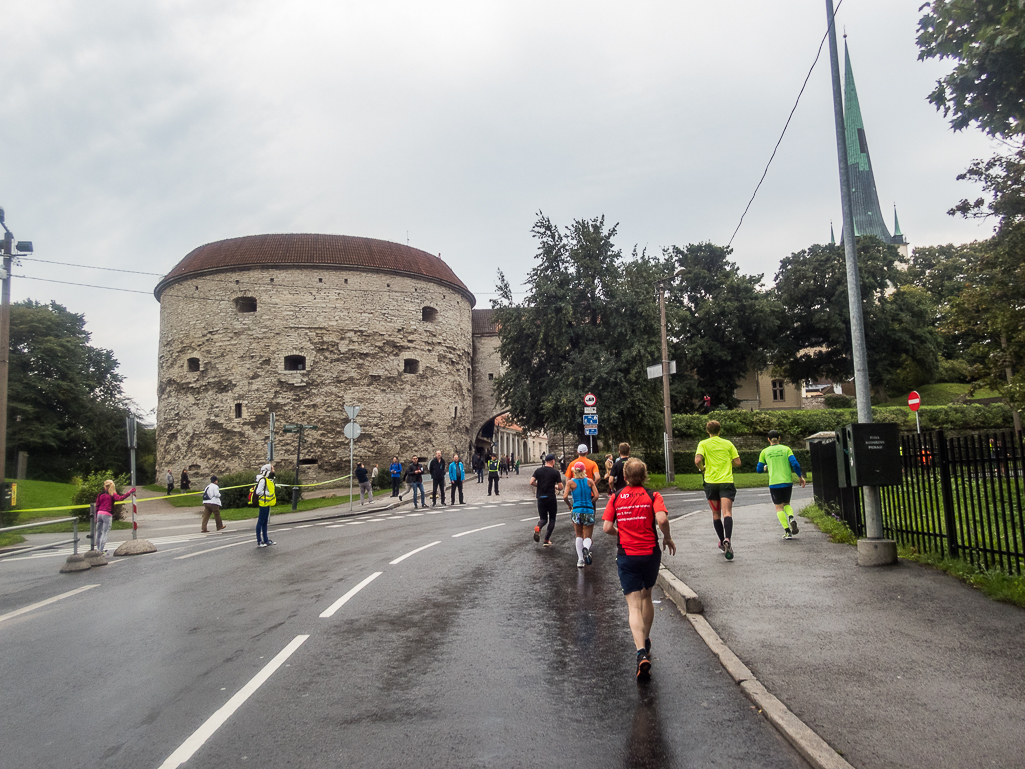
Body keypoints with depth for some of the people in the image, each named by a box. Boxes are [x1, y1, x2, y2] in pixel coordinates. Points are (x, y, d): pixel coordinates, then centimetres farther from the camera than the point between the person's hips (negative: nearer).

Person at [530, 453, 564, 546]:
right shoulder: (556, 472, -4)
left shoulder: (538, 470, 4)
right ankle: (547, 540, 6)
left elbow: (532, 482, -4)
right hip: (551, 498, -3)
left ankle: (538, 528, -22)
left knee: (543, 519, 12)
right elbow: (560, 487, -7)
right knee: (552, 519, 12)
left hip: (541, 498, 3)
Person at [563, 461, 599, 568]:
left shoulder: (571, 482, -1)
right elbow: (596, 496, -4)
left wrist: (570, 505, 8)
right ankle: (586, 548, -25)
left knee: (579, 536, 17)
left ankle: (580, 560, 8)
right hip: (589, 511, 0)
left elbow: (565, 496, -10)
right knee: (587, 536, 10)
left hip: (577, 510, 0)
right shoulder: (590, 481, 2)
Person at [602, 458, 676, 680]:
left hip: (626, 556, -1)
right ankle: (646, 640, 40)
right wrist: (668, 538, -2)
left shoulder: (616, 497, 1)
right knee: (646, 597, 23)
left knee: (634, 606, -2)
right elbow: (662, 519, -20)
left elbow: (607, 527, -5)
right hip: (650, 553, 1)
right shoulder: (652, 496, -2)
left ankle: (642, 653, -19)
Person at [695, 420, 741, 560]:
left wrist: (702, 469, 5)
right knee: (727, 512, -9)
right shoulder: (728, 443, 7)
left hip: (711, 482, 0)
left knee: (716, 514, 14)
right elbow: (737, 462, 6)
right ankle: (727, 540, -30)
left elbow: (697, 460, -14)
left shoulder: (703, 444, 1)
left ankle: (722, 542, 22)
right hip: (727, 481, 0)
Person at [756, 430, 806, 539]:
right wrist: (801, 477, 5)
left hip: (774, 483, -1)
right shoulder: (786, 449, 3)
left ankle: (787, 531, -5)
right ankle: (791, 518, -11)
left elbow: (759, 469, 8)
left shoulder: (765, 452, 4)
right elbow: (795, 464, -7)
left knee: (779, 507, 6)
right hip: (787, 481, 1)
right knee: (786, 504, 20)